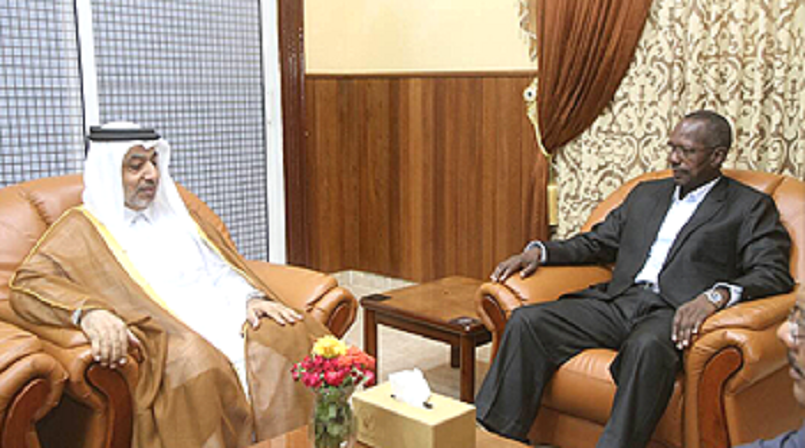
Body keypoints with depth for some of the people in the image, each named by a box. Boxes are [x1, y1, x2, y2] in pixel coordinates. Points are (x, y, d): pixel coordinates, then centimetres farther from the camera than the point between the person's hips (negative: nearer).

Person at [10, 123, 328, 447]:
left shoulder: (176, 214, 27)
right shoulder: (83, 227, 11)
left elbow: (221, 268, 22)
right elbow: (28, 283, -4)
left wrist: (251, 297, -2)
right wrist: (88, 312, -25)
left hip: (223, 316, 5)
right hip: (160, 331, -5)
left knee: (291, 336, -24)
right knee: (195, 363, -38)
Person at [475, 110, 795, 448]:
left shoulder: (751, 207, 9)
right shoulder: (647, 193, 26)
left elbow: (774, 273, -4)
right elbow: (597, 242, 27)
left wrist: (717, 295, -25)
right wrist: (539, 251, 9)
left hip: (675, 312, -5)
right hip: (618, 302, 5)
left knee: (647, 346, -41)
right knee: (527, 321, -17)